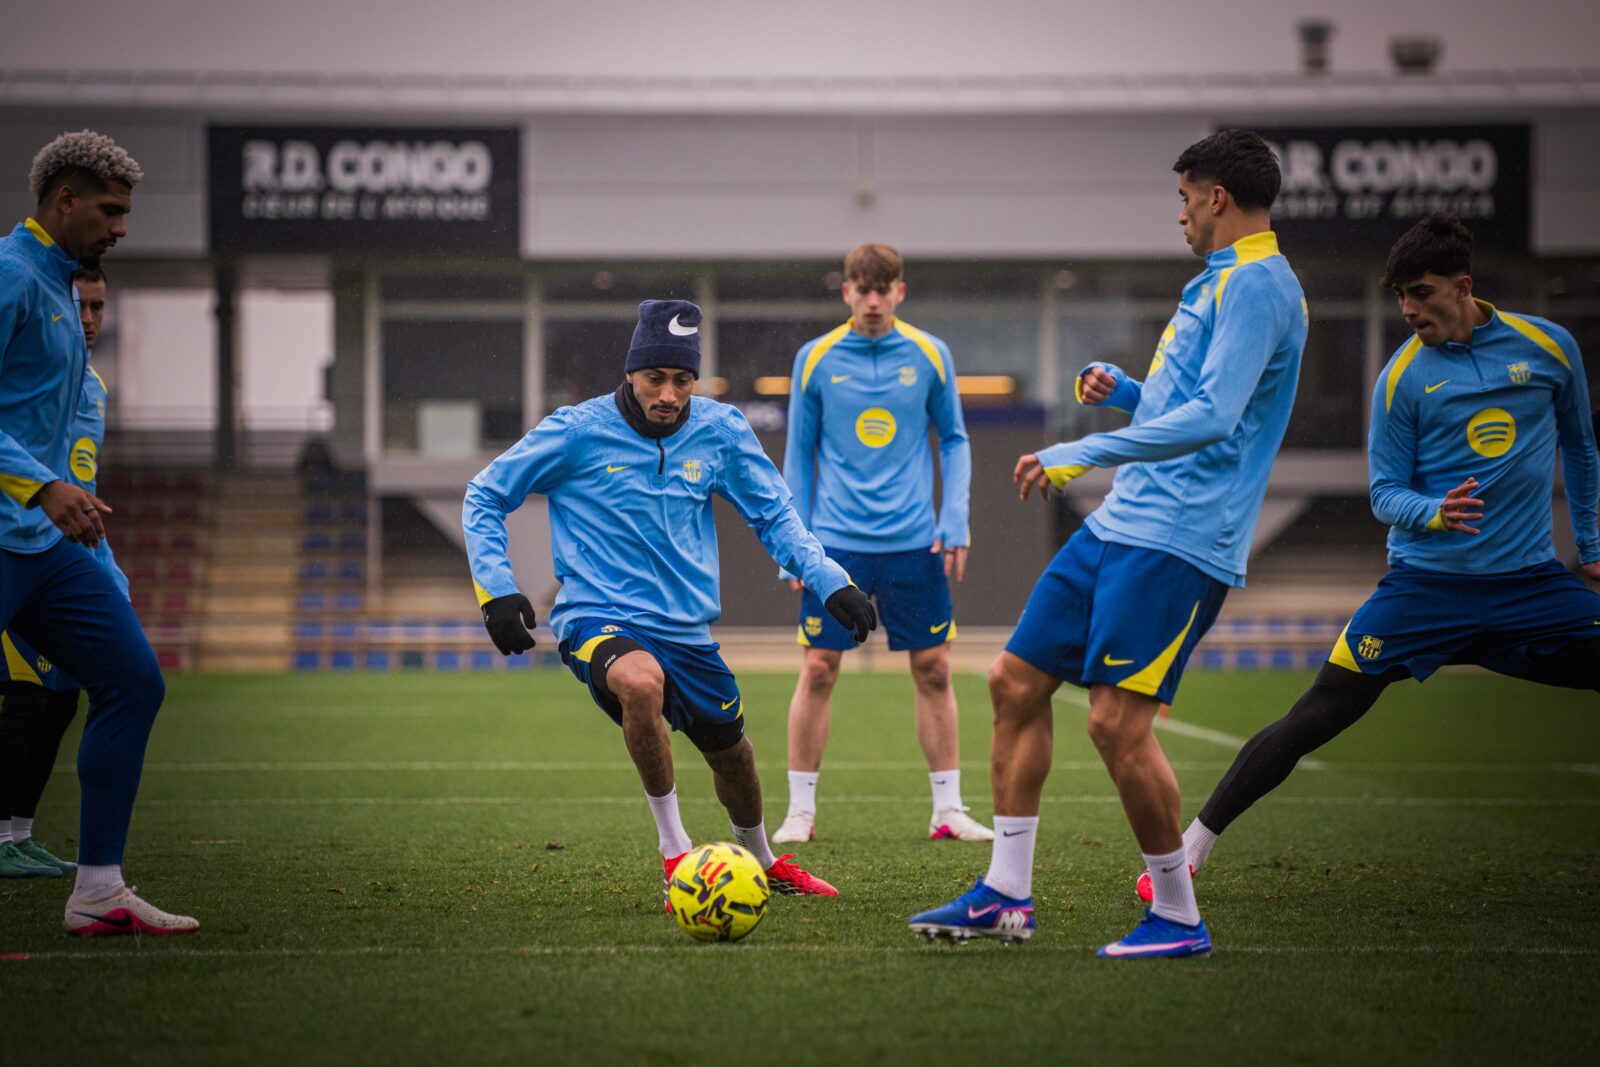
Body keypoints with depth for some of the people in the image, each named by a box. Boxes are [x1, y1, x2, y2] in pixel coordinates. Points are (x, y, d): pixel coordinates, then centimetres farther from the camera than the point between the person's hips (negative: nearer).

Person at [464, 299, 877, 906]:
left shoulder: (720, 431, -1)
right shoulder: (577, 432, -10)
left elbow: (774, 515, 10)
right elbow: (484, 498, 0)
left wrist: (831, 583, -3)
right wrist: (496, 591, -11)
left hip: (687, 630, 5)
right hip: (598, 621, -5)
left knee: (731, 752, 19)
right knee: (642, 681, -37)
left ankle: (761, 862, 52)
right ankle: (675, 854, -22)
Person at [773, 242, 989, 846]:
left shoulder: (929, 355, 1)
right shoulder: (815, 360, 1)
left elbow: (953, 440, 9)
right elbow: (799, 455, 7)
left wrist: (955, 521, -1)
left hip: (913, 541, 1)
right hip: (836, 541, -1)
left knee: (933, 670, 2)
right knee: (818, 670, -3)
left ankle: (948, 808, 11)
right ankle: (800, 811, 6)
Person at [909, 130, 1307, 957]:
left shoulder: (1257, 284, -13)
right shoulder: (1219, 282, 20)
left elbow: (1211, 418, -25)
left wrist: (1082, 454, -25)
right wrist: (1126, 392, 18)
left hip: (1176, 545, -10)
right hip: (1121, 525, 10)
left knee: (1117, 720, -15)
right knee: (1015, 681, 8)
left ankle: (1178, 917, 0)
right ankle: (1005, 894, 14)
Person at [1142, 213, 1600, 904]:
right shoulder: (1401, 379, -4)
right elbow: (1385, 493, 0)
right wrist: (1431, 513, -22)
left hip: (1530, 581, 2)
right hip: (1426, 582, -2)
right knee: (1317, 717, -8)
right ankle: (1192, 847, 0)